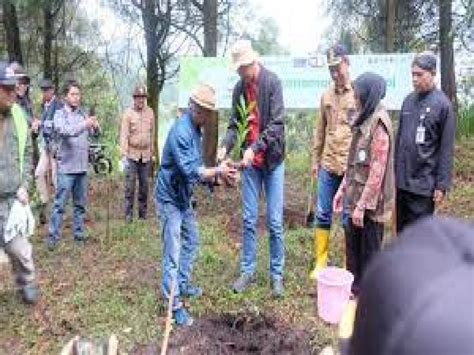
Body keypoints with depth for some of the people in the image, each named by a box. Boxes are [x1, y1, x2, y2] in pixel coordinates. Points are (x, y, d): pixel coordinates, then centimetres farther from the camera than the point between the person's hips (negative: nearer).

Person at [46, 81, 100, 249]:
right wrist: (84, 125, -36)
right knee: (60, 204, -2)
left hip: (82, 167, 4)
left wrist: (95, 126, -18)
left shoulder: (83, 114, 10)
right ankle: (53, 237, 6)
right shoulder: (60, 114, -2)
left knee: (80, 204, 11)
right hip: (66, 167, -4)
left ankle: (79, 235, 21)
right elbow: (64, 131, -21)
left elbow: (95, 133, 4)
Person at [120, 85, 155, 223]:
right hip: (132, 154, -3)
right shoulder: (128, 114, -2)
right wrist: (124, 154, -14)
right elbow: (124, 135, -6)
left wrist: (152, 152, 12)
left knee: (144, 184, 8)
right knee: (130, 184, -3)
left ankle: (143, 213, 17)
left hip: (146, 155, 3)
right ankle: (129, 214, 4)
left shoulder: (150, 112, 8)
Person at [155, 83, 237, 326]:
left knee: (191, 242, 20)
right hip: (170, 198, -10)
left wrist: (218, 172, -2)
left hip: (184, 197, 10)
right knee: (173, 251, -6)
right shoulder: (181, 131, -24)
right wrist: (217, 172, -24)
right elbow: (190, 170, -29)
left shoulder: (195, 129, 6)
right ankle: (175, 304, 2)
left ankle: (183, 285, 36)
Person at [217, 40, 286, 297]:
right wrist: (225, 146, -12)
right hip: (250, 162, 4)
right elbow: (235, 125, 7)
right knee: (249, 220, 9)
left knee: (275, 222, 2)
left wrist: (255, 147, -25)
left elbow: (277, 123, -16)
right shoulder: (239, 89, 6)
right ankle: (247, 271, 21)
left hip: (272, 159, -4)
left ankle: (277, 275, 16)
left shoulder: (272, 82, -9)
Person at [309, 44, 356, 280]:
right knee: (322, 214, 9)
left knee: (349, 218, 6)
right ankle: (320, 263, 21)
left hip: (352, 167, -4)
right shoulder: (326, 96, 10)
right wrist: (315, 160, 14)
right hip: (327, 166, 4)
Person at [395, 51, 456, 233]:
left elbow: (446, 149, -10)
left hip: (423, 183, -5)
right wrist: (395, 170, 12)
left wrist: (442, 184, -12)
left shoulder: (442, 104, -9)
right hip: (401, 180, 6)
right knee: (401, 229, 17)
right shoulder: (409, 100, 7)